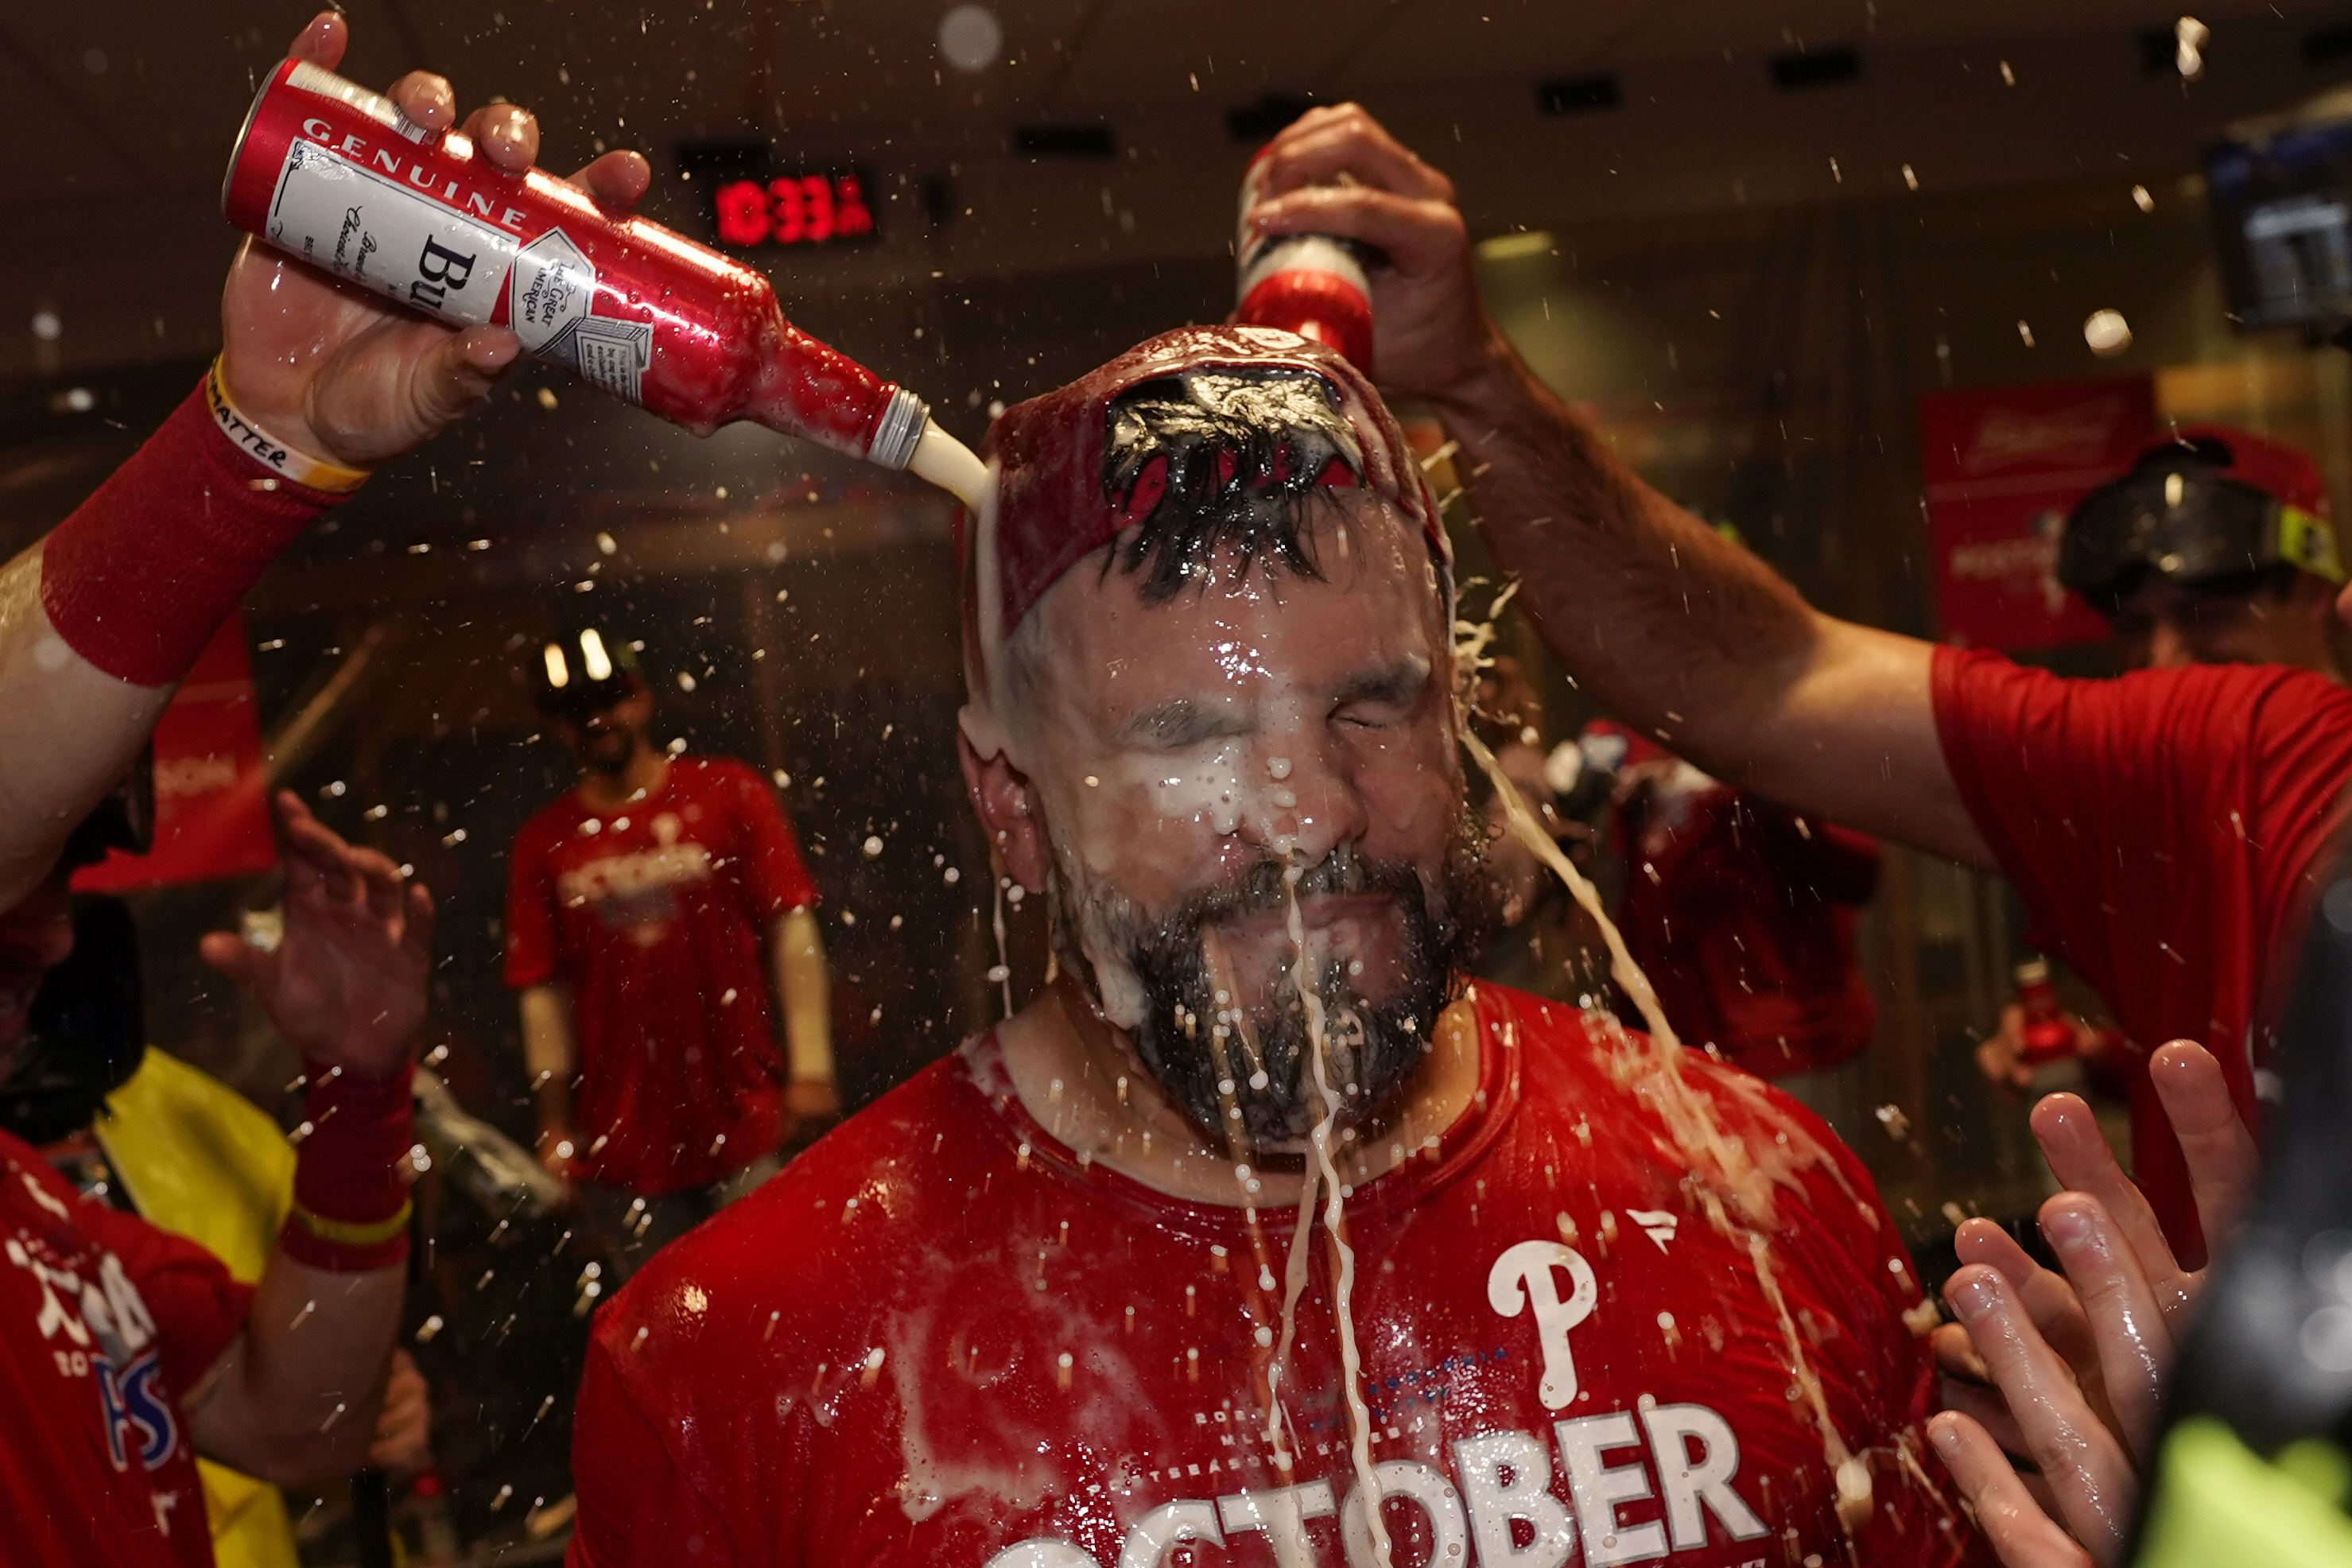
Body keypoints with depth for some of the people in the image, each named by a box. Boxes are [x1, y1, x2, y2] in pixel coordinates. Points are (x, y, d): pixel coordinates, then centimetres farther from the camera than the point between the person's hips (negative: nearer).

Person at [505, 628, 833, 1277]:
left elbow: (791, 929, -3)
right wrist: (556, 1123, -1)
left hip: (744, 1125, -1)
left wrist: (811, 1066, -10)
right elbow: (545, 989, 3)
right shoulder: (544, 843, 5)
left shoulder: (730, 795, 2)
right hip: (623, 1143, 2)